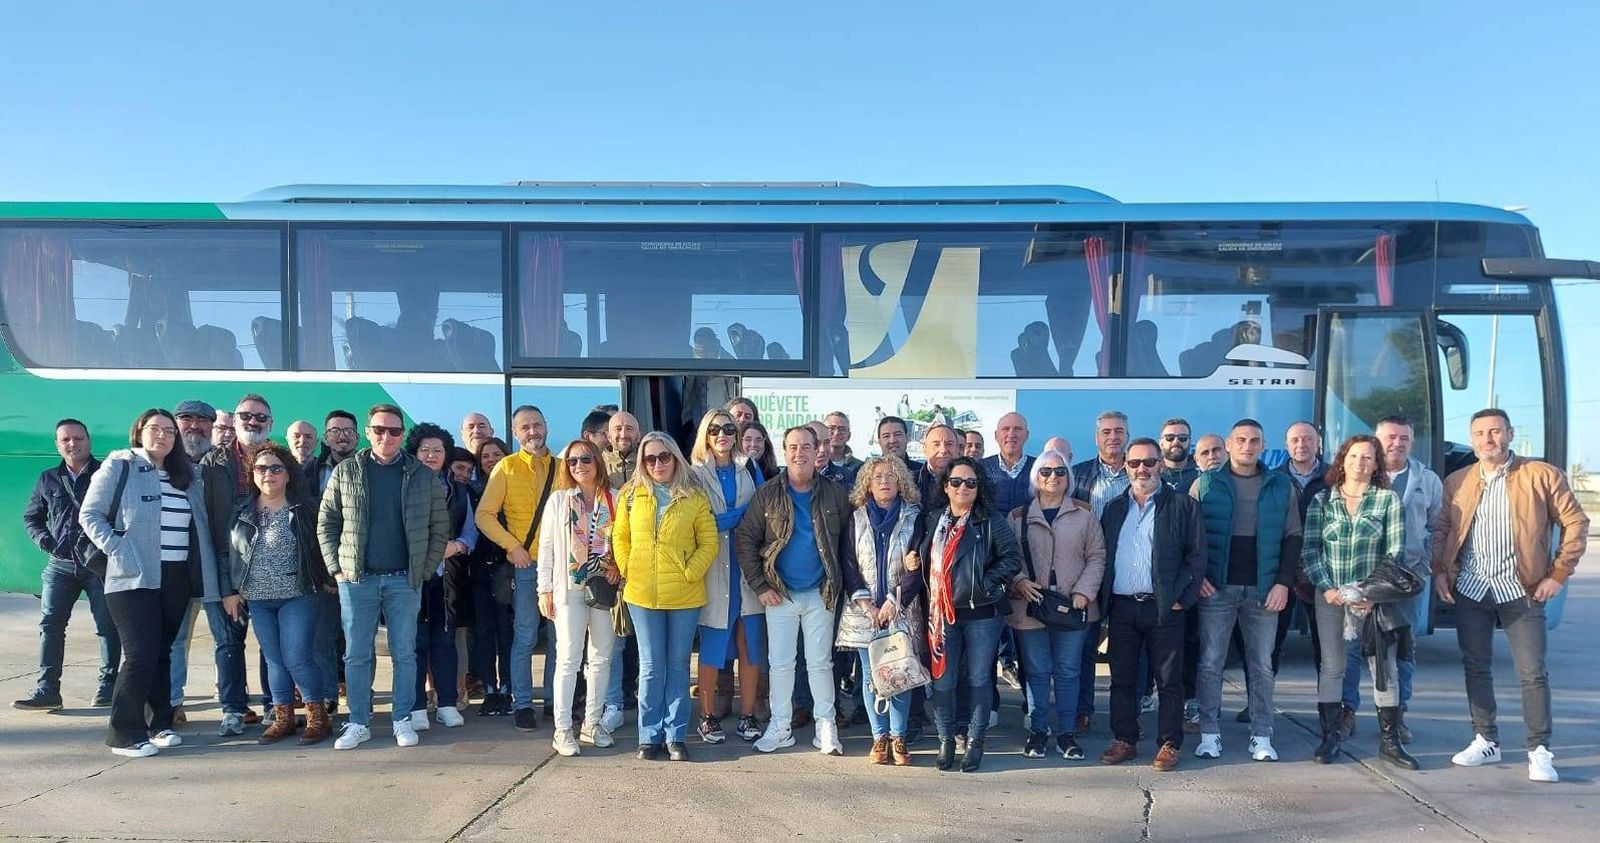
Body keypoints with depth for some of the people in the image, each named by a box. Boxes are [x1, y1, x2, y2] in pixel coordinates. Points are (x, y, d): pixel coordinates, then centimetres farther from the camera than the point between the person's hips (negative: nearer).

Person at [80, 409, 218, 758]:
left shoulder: (187, 474, 13)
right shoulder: (119, 466, -2)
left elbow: (200, 525, 17)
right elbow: (90, 514, -3)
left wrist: (200, 571, 5)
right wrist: (117, 550, -14)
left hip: (177, 580, 5)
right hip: (134, 578, -5)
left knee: (162, 653, 12)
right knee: (141, 655, -10)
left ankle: (160, 724, 20)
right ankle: (124, 732, 0)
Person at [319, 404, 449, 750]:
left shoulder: (423, 476, 3)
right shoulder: (345, 471, 4)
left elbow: (440, 527, 5)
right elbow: (326, 523, 7)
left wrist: (425, 569, -1)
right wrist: (336, 567, -1)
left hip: (404, 580, 0)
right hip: (357, 579, 0)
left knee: (404, 654, 6)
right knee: (356, 655, 5)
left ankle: (402, 721, 16)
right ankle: (358, 723, 15)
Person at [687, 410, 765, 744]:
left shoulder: (749, 469, 13)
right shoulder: (696, 473, 4)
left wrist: (723, 519, -6)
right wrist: (741, 513, -9)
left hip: (748, 567, 3)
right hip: (714, 569, -2)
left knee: (751, 644, 2)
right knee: (712, 645, 0)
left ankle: (747, 716, 11)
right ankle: (708, 716, 11)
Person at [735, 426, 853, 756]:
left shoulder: (835, 494, -2)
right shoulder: (768, 494, -4)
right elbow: (744, 539, -3)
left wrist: (839, 581, -4)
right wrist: (759, 585, -7)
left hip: (820, 593, 0)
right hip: (780, 593, 0)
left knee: (820, 662, 6)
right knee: (780, 663, 6)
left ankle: (826, 726, 14)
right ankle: (780, 726, 16)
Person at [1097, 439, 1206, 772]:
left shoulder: (1182, 506, 1)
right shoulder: (1113, 508, 12)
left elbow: (1196, 555, -2)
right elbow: (1102, 556, 14)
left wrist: (1182, 598, -9)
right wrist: (1102, 600, 5)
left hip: (1164, 607, -3)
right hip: (1121, 607, 4)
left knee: (1169, 681, 2)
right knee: (1122, 679, 8)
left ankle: (1170, 745, 12)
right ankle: (1124, 741, 18)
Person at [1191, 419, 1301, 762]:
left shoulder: (1281, 487, 7)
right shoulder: (1206, 484, 3)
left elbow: (1292, 538, 5)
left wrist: (1283, 582, -4)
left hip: (1264, 590, 1)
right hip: (1216, 588, -1)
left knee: (1261, 665, 7)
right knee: (1210, 663, 1)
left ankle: (1261, 735, 14)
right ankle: (1209, 733, 10)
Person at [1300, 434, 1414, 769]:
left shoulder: (1387, 499, 1)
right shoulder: (1321, 500, 5)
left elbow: (1395, 552, -3)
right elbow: (1310, 550, 2)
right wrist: (1326, 588, -9)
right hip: (1330, 596, 1)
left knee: (1384, 667, 1)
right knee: (1331, 667, 6)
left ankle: (1390, 740, 11)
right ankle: (1330, 737, 13)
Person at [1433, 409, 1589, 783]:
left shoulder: (1543, 476, -2)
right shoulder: (1456, 482, 9)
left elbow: (1575, 523, -1)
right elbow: (1440, 530, 13)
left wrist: (1558, 574, -6)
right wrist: (1439, 571, 1)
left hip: (1520, 589, -3)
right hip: (1469, 589, 4)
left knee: (1533, 672, -3)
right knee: (1476, 668, 9)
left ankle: (1540, 751, 6)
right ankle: (1486, 742, 20)